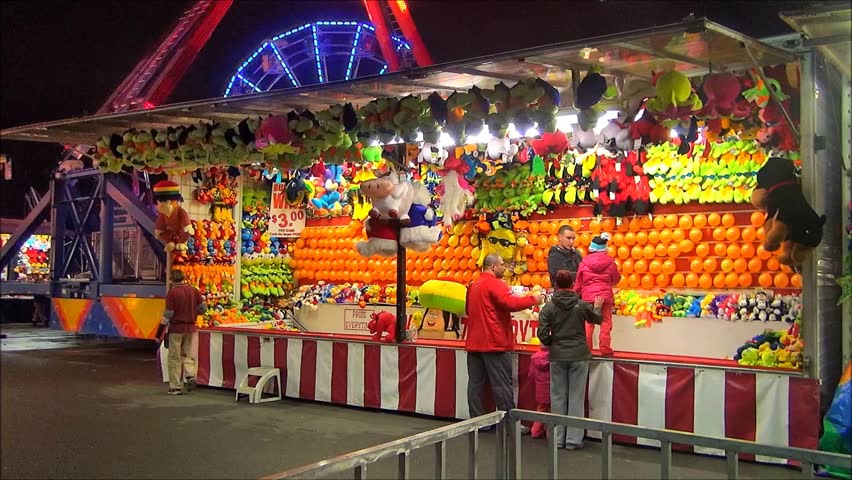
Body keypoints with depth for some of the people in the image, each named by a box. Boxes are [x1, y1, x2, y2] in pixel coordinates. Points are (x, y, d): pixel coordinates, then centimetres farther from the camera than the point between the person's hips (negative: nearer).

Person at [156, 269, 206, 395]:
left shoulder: (172, 292, -11)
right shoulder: (193, 290, 1)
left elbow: (168, 314, -13)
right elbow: (203, 307, 3)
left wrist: (159, 332, -6)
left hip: (176, 328, -4)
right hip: (190, 328, 4)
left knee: (175, 358, 6)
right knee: (188, 354, 17)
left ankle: (176, 387, 8)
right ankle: (190, 375, -6)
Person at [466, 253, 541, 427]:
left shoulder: (474, 286, 16)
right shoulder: (494, 284, -11)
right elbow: (510, 303, -24)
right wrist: (533, 299, -13)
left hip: (474, 342, 8)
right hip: (494, 343, -8)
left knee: (475, 383, 7)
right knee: (502, 384, -4)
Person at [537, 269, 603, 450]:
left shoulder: (548, 307, -6)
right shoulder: (581, 305, -4)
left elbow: (542, 333, -9)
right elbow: (596, 319, 14)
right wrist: (597, 306, 33)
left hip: (557, 356, 0)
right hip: (579, 355, 0)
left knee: (558, 397, 8)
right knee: (576, 397, 5)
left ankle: (558, 438, 13)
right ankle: (573, 439, 7)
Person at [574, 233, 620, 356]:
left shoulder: (584, 262, -1)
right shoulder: (609, 261, -1)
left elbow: (578, 282, 4)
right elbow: (616, 279, 11)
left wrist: (576, 295, 17)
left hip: (588, 296, 1)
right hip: (605, 295, 0)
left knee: (588, 323, 6)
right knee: (605, 322, 4)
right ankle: (605, 349, 2)